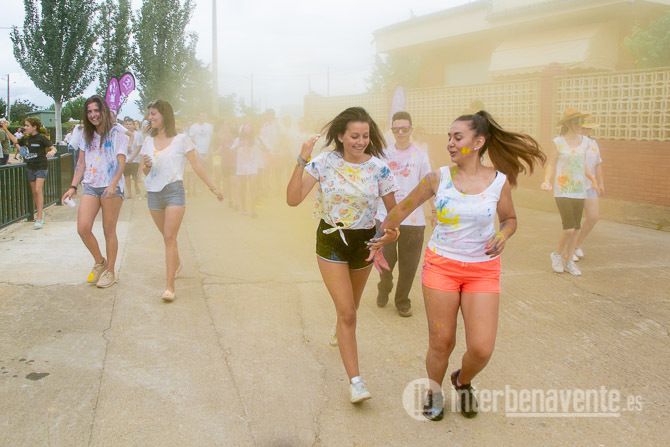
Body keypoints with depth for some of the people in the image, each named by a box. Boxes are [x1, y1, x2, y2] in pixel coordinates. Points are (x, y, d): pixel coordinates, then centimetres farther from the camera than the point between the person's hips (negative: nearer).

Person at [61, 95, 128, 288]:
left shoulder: (117, 132, -4)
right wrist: (73, 187, 7)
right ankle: (99, 262, 17)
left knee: (109, 231, 2)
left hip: (111, 187, -5)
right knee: (83, 228, -6)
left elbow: (121, 162, -12)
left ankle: (110, 271, 15)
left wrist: (113, 184, -26)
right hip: (90, 186, 5)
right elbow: (81, 163, 16)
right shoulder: (86, 134, 13)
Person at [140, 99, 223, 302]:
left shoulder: (181, 139, -3)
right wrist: (146, 166, -10)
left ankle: (170, 286, -12)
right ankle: (176, 262, 44)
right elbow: (144, 171, 13)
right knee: (167, 236, 13)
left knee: (170, 237, -12)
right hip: (153, 193, 4)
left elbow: (197, 166, 0)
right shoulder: (148, 140, 9)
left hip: (174, 191, -4)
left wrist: (213, 187, 0)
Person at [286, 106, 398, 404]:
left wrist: (391, 230, -24)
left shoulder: (379, 168, -10)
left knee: (349, 307, 22)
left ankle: (340, 333, 58)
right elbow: (293, 199, -18)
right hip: (331, 240, -2)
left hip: (364, 242, 2)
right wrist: (302, 162, -26)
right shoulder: (324, 162, -13)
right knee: (347, 313, -7)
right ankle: (355, 381, -1)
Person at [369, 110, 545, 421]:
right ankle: (435, 391, 37)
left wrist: (503, 235, -12)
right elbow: (404, 207, 8)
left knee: (481, 349, -5)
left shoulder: (500, 181, -6)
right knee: (441, 343, 7)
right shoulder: (438, 178, -6)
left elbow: (510, 219, 10)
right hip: (440, 266, 0)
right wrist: (382, 237, 16)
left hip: (482, 271, 0)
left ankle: (462, 382, 30)